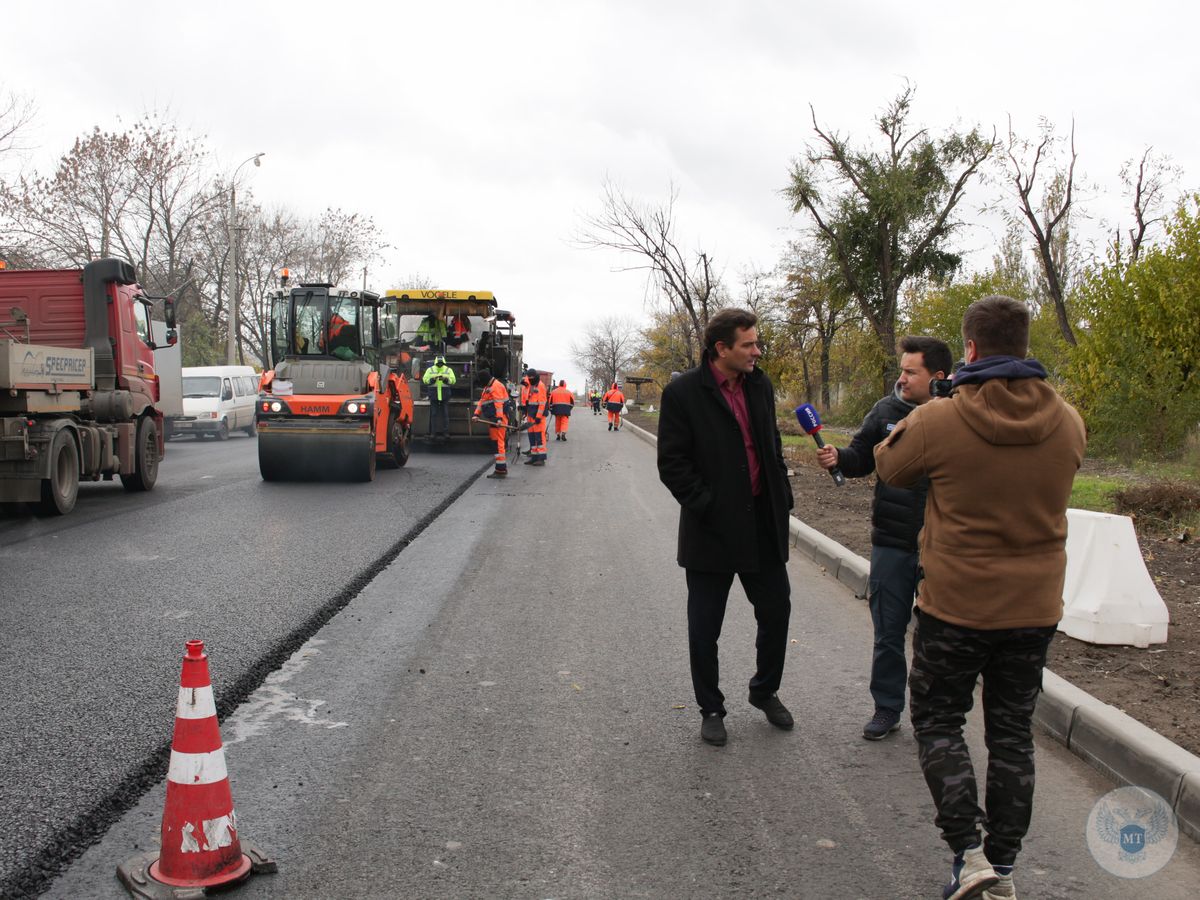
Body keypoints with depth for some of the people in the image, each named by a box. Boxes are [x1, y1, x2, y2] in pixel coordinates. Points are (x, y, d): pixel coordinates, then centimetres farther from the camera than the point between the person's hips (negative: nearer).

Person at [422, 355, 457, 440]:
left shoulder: (448, 370, 7)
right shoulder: (430, 370, 6)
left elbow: (453, 380, -3)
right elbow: (424, 379, -2)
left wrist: (445, 379, -20)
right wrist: (432, 379, -19)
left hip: (445, 395, 0)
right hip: (434, 394, 0)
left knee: (445, 414, 0)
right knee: (434, 414, 1)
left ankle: (446, 432, 3)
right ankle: (433, 432, 6)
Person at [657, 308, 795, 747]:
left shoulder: (760, 386, 7)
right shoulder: (683, 393, -11)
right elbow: (671, 462, -12)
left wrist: (782, 497, 8)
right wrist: (706, 507, -17)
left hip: (763, 525, 5)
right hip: (712, 530, -5)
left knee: (776, 610, 13)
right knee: (705, 628, 6)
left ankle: (765, 691, 36)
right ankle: (711, 709, 24)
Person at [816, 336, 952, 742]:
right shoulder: (887, 411, 0)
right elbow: (861, 459, 7)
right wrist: (838, 458, -14)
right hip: (891, 541, 2)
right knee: (888, 632, 12)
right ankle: (887, 708, 27)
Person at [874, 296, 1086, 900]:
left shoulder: (937, 422, -18)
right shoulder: (1068, 423, -5)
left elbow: (889, 469, 1)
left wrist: (912, 419, 22)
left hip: (954, 606, -4)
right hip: (1034, 608, 4)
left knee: (937, 721, 14)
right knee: (1012, 733, 15)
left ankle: (968, 851, 2)